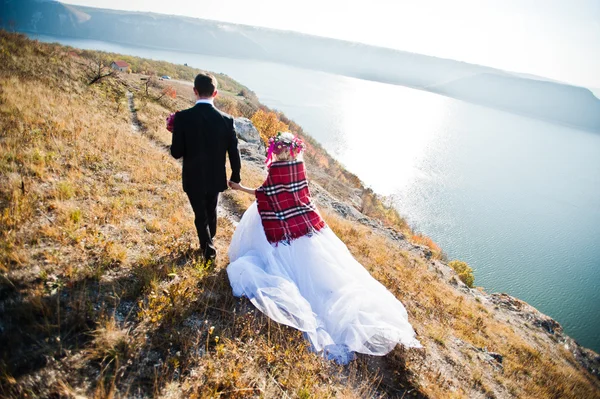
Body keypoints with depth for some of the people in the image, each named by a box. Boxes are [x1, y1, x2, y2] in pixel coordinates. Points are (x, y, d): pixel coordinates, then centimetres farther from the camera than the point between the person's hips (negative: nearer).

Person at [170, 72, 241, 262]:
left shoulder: (182, 117, -17)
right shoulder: (226, 119, -12)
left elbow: (176, 153, -13)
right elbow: (233, 152, -7)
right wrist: (235, 176, 8)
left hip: (194, 178, -2)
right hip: (216, 177, 3)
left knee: (200, 215, 17)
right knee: (211, 211, 25)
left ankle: (208, 248, 19)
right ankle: (209, 243, 46)